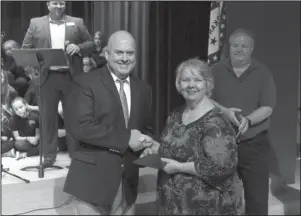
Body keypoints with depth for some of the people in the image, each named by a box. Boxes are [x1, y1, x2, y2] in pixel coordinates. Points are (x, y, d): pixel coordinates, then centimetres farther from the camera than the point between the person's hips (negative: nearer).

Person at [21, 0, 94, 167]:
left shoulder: (77, 22, 7)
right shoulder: (36, 23, 6)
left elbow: (90, 44, 9)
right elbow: (25, 48, 7)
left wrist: (78, 47, -11)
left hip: (71, 76, 0)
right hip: (47, 77, 0)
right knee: (47, 117, 5)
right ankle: (49, 155, 15)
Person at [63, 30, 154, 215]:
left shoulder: (143, 89, 10)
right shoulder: (88, 82, -8)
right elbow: (83, 127, -19)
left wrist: (145, 142, -7)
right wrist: (126, 138, -19)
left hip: (128, 180, 5)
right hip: (94, 177, -5)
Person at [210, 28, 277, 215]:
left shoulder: (263, 72, 0)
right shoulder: (217, 71, 5)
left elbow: (267, 108, -7)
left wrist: (248, 120, -26)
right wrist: (224, 111, -19)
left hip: (254, 144, -1)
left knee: (257, 198, 2)